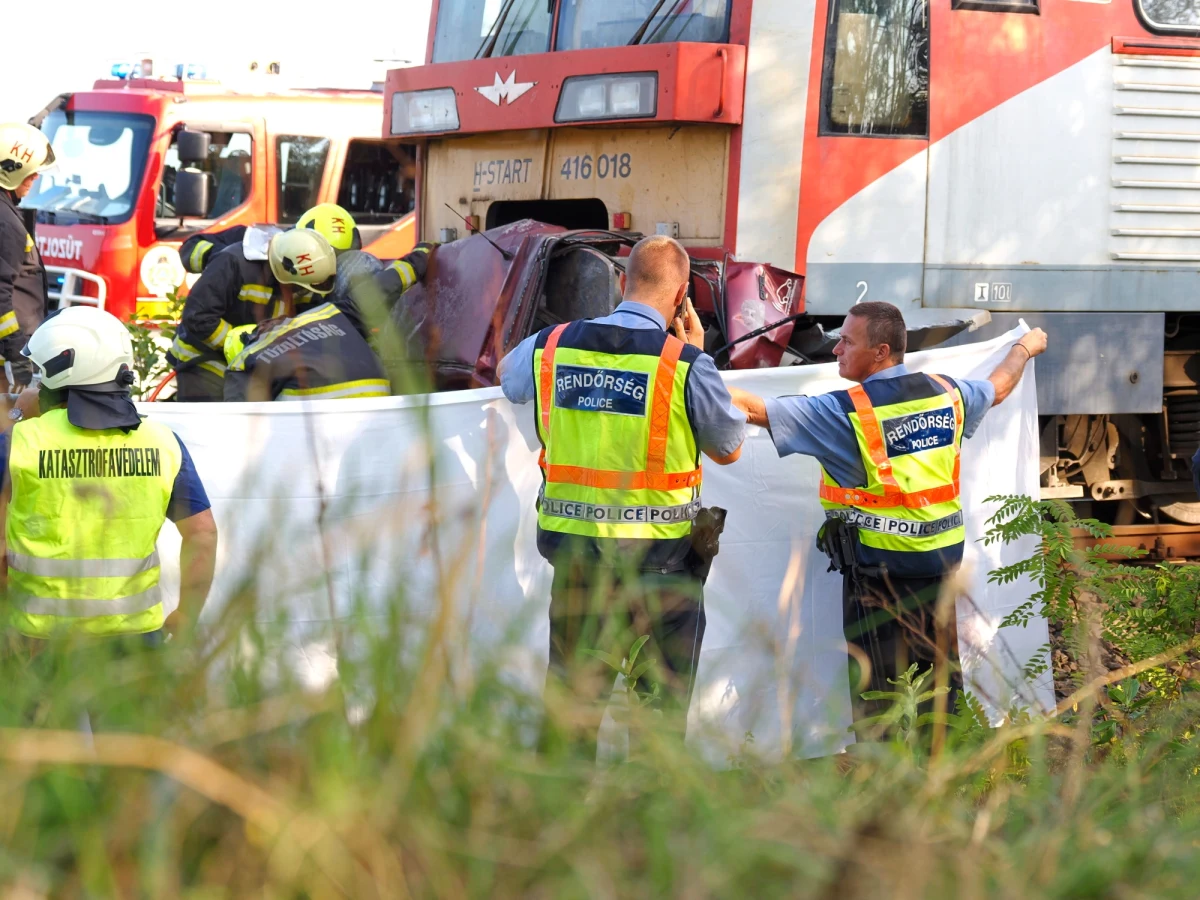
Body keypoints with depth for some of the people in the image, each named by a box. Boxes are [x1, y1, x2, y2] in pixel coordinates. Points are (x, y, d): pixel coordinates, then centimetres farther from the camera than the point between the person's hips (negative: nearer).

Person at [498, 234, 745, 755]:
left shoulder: (551, 346, 0)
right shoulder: (685, 363, -12)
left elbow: (508, 376, 25)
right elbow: (728, 449, 2)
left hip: (572, 544, 3)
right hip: (661, 553, -3)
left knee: (570, 691, 12)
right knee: (664, 700, 9)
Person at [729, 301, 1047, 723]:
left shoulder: (845, 411, -15)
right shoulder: (946, 393, 4)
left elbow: (754, 409, -17)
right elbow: (998, 387, 26)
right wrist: (1025, 348, 47)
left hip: (880, 565, -6)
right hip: (942, 558, 6)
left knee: (881, 689, 0)